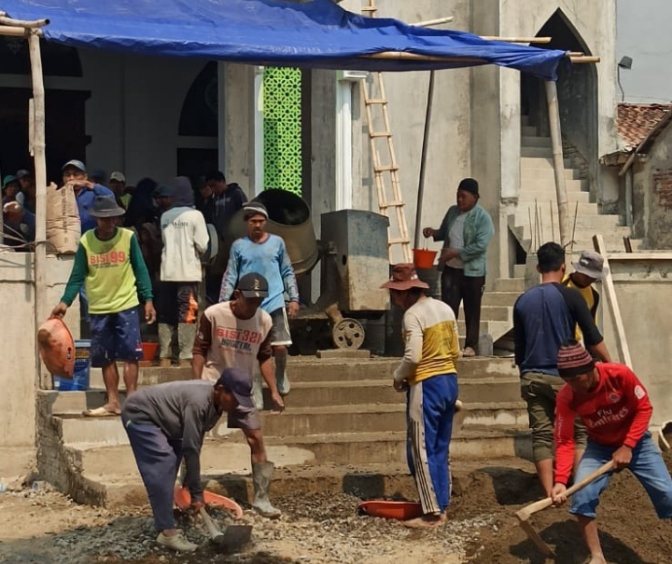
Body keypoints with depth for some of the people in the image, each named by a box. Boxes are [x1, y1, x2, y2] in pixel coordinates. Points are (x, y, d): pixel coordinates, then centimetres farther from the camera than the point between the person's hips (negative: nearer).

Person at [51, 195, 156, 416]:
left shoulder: (128, 237, -5)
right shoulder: (86, 241, -2)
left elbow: (140, 270, 0)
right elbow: (78, 276, 2)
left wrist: (148, 299, -5)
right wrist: (65, 302, -8)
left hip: (126, 305, -2)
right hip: (99, 308, 2)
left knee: (130, 354, -4)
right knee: (106, 358, 8)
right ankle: (113, 402, 16)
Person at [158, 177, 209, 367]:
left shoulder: (165, 217, 8)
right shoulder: (195, 215, -5)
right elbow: (202, 246, -6)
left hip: (168, 273, 4)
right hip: (188, 272, -4)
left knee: (166, 316, 9)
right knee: (187, 316, -5)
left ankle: (164, 356, 9)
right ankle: (185, 357, -10)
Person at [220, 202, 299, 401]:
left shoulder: (277, 242, 6)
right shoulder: (238, 246, 4)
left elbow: (287, 272, 10)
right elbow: (230, 276, 2)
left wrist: (294, 298, 3)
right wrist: (223, 303, -5)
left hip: (275, 303, 0)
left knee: (280, 347, -6)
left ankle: (281, 376, 26)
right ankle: (256, 397, 11)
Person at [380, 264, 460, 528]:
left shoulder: (413, 315, -14)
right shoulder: (445, 309, 10)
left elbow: (413, 356, -21)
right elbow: (456, 352, 13)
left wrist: (398, 376, -4)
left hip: (426, 386, -8)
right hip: (449, 380, 8)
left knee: (422, 451, -1)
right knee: (441, 450, 15)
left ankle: (432, 513, -1)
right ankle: (441, 506, 19)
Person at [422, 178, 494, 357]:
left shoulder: (482, 218, -11)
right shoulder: (452, 211, 8)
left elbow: (480, 245, -20)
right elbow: (444, 233, 22)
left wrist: (455, 253, -22)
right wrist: (434, 233, -1)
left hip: (472, 271, -5)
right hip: (450, 269, 5)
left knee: (472, 311, 4)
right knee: (448, 308, 0)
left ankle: (471, 346, 12)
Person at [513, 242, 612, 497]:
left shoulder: (523, 301, 8)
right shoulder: (570, 295, -6)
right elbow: (592, 338, -7)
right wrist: (610, 367, 2)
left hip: (532, 377, 4)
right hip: (564, 376, -4)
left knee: (542, 435, 4)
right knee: (580, 431, 7)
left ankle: (549, 493, 1)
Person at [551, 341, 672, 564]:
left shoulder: (620, 375, -29)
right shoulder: (566, 396, -23)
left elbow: (644, 408, -17)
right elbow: (564, 441, -21)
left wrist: (627, 447, -24)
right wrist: (560, 480, -34)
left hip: (635, 441, -1)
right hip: (599, 447, 1)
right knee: (581, 496, -19)